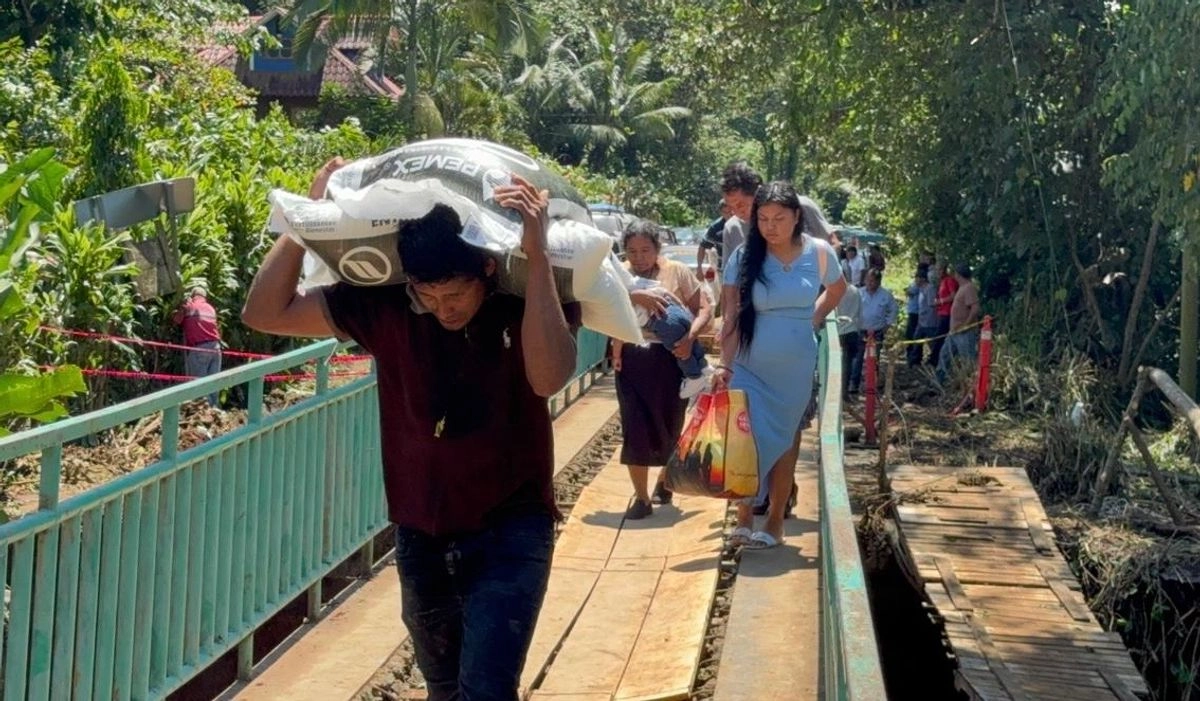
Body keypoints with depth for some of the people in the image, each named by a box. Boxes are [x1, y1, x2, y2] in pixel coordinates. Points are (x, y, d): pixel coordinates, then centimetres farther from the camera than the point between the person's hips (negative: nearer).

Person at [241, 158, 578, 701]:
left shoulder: (531, 304, -15)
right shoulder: (385, 306, -9)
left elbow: (549, 377, -36)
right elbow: (265, 313, -9)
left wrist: (537, 254, -41)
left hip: (510, 531, -4)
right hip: (419, 532, 4)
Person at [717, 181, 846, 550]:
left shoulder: (818, 252, -6)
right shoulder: (744, 258, -10)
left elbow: (837, 289, 15)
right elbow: (732, 317, -11)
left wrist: (812, 320, 6)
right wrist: (724, 364, -18)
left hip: (795, 367, 1)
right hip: (748, 366, -1)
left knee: (784, 440, 9)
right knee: (747, 438, -6)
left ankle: (775, 521, 17)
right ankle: (744, 517, 5)